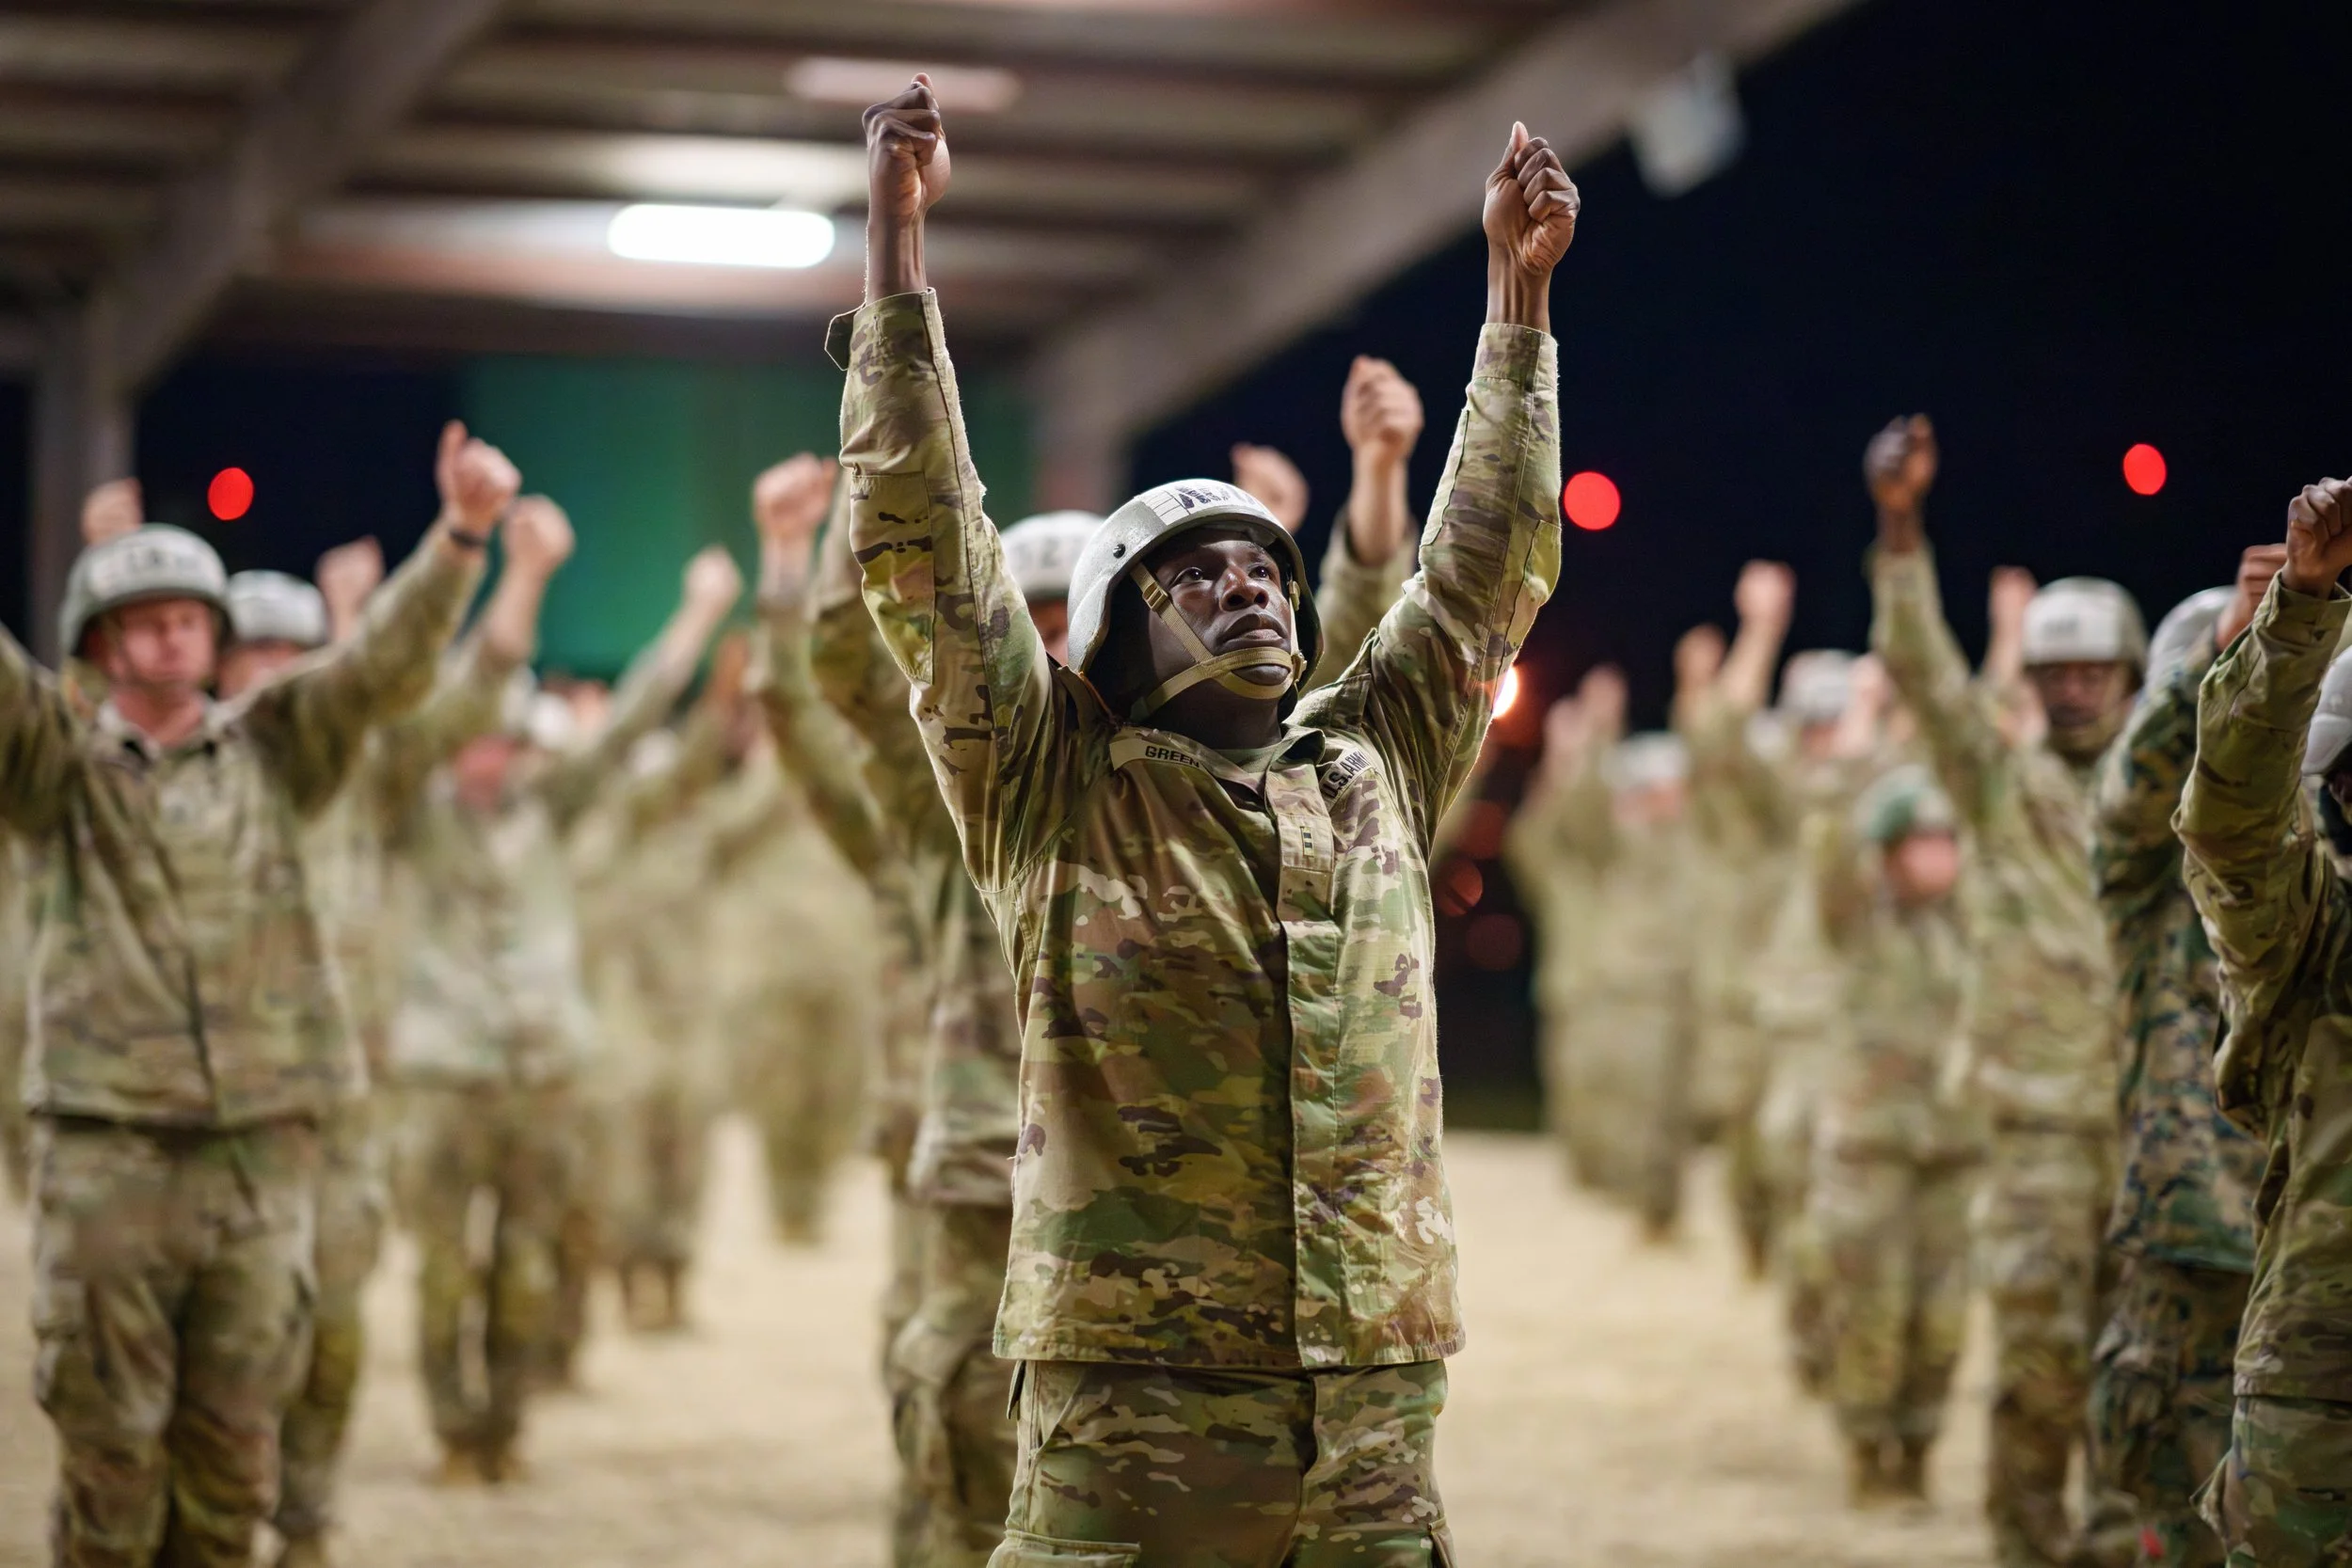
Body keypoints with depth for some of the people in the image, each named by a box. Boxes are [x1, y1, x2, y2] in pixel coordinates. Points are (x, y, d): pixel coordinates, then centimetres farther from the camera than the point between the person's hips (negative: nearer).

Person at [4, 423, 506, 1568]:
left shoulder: (272, 751, 12)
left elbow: (385, 667, -1)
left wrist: (460, 538, -16)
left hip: (262, 1142, 2)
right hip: (105, 1143, -2)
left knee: (231, 1442, 6)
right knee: (110, 1442, 0)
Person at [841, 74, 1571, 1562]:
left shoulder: (1374, 776, 16)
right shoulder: (1060, 796, 5)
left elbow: (1486, 566, 20)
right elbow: (926, 547, -1)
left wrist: (1521, 284, 19)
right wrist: (898, 239, -5)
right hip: (1132, 1400, -4)